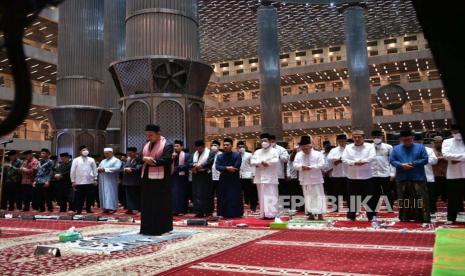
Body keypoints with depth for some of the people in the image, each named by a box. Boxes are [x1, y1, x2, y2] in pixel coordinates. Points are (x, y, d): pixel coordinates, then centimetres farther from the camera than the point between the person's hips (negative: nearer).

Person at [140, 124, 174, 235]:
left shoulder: (167, 145, -7)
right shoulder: (146, 145, 15)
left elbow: (166, 160, -19)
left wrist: (147, 161, -13)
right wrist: (144, 159, -15)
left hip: (160, 180, -7)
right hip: (147, 178, 7)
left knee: (160, 205, -1)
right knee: (147, 205, 10)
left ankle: (161, 228, 7)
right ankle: (148, 228, 19)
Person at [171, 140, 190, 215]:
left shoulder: (186, 155, -1)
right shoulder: (172, 155, 14)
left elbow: (186, 166, -12)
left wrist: (176, 168, -10)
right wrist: (172, 158, -9)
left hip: (182, 177, -4)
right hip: (173, 177, 4)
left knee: (182, 194, -1)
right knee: (173, 194, 0)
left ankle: (181, 210, 3)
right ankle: (174, 210, 5)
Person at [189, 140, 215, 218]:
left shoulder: (210, 153, 0)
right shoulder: (194, 154, 16)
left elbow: (210, 162, -15)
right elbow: (189, 163, 6)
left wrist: (201, 166, -20)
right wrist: (194, 165, -15)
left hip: (205, 176, -5)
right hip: (196, 176, 5)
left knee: (206, 193, -2)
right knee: (197, 194, 3)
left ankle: (207, 211, 5)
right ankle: (199, 211, 6)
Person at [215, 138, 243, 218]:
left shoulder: (237, 155, -2)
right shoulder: (220, 156, 9)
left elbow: (236, 167, -13)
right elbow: (217, 166, -6)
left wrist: (223, 169, -7)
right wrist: (227, 168, -21)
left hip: (234, 180, -3)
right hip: (223, 180, 3)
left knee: (234, 197, -3)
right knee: (223, 198, 4)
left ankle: (235, 214, 3)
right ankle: (225, 214, 11)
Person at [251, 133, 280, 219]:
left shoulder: (274, 151, 3)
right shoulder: (257, 152, 17)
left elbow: (276, 161, -14)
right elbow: (252, 161, 3)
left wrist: (266, 162, -8)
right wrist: (261, 162, -11)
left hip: (270, 178, -5)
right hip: (260, 178, 5)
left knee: (271, 196, -7)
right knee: (262, 197, 6)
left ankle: (272, 214, -6)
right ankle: (264, 214, 10)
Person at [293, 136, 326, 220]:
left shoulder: (318, 154, -5)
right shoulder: (298, 155, 7)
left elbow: (321, 164, -13)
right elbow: (295, 164, 1)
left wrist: (311, 167, -21)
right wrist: (302, 167, -20)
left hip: (316, 179, -3)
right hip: (305, 180, 4)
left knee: (319, 196, -2)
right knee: (308, 197, 7)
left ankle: (320, 213, 1)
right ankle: (311, 213, 15)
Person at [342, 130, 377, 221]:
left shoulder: (370, 146, 2)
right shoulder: (348, 147, 7)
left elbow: (372, 157, -13)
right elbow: (344, 159, -5)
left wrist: (361, 161, -22)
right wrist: (354, 163, -21)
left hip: (366, 176, -2)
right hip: (352, 177, 2)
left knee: (369, 197, 3)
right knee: (352, 197, 9)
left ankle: (372, 216, 14)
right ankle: (351, 216, 19)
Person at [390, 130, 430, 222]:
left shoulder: (420, 147, 5)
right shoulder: (396, 148, 9)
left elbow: (425, 159, -1)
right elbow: (392, 160, 4)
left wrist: (413, 164, -14)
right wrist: (401, 165, -14)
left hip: (418, 178, -2)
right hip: (402, 179, 2)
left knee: (421, 200, -3)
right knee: (403, 200, 7)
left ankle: (423, 219, 2)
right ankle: (404, 219, 16)